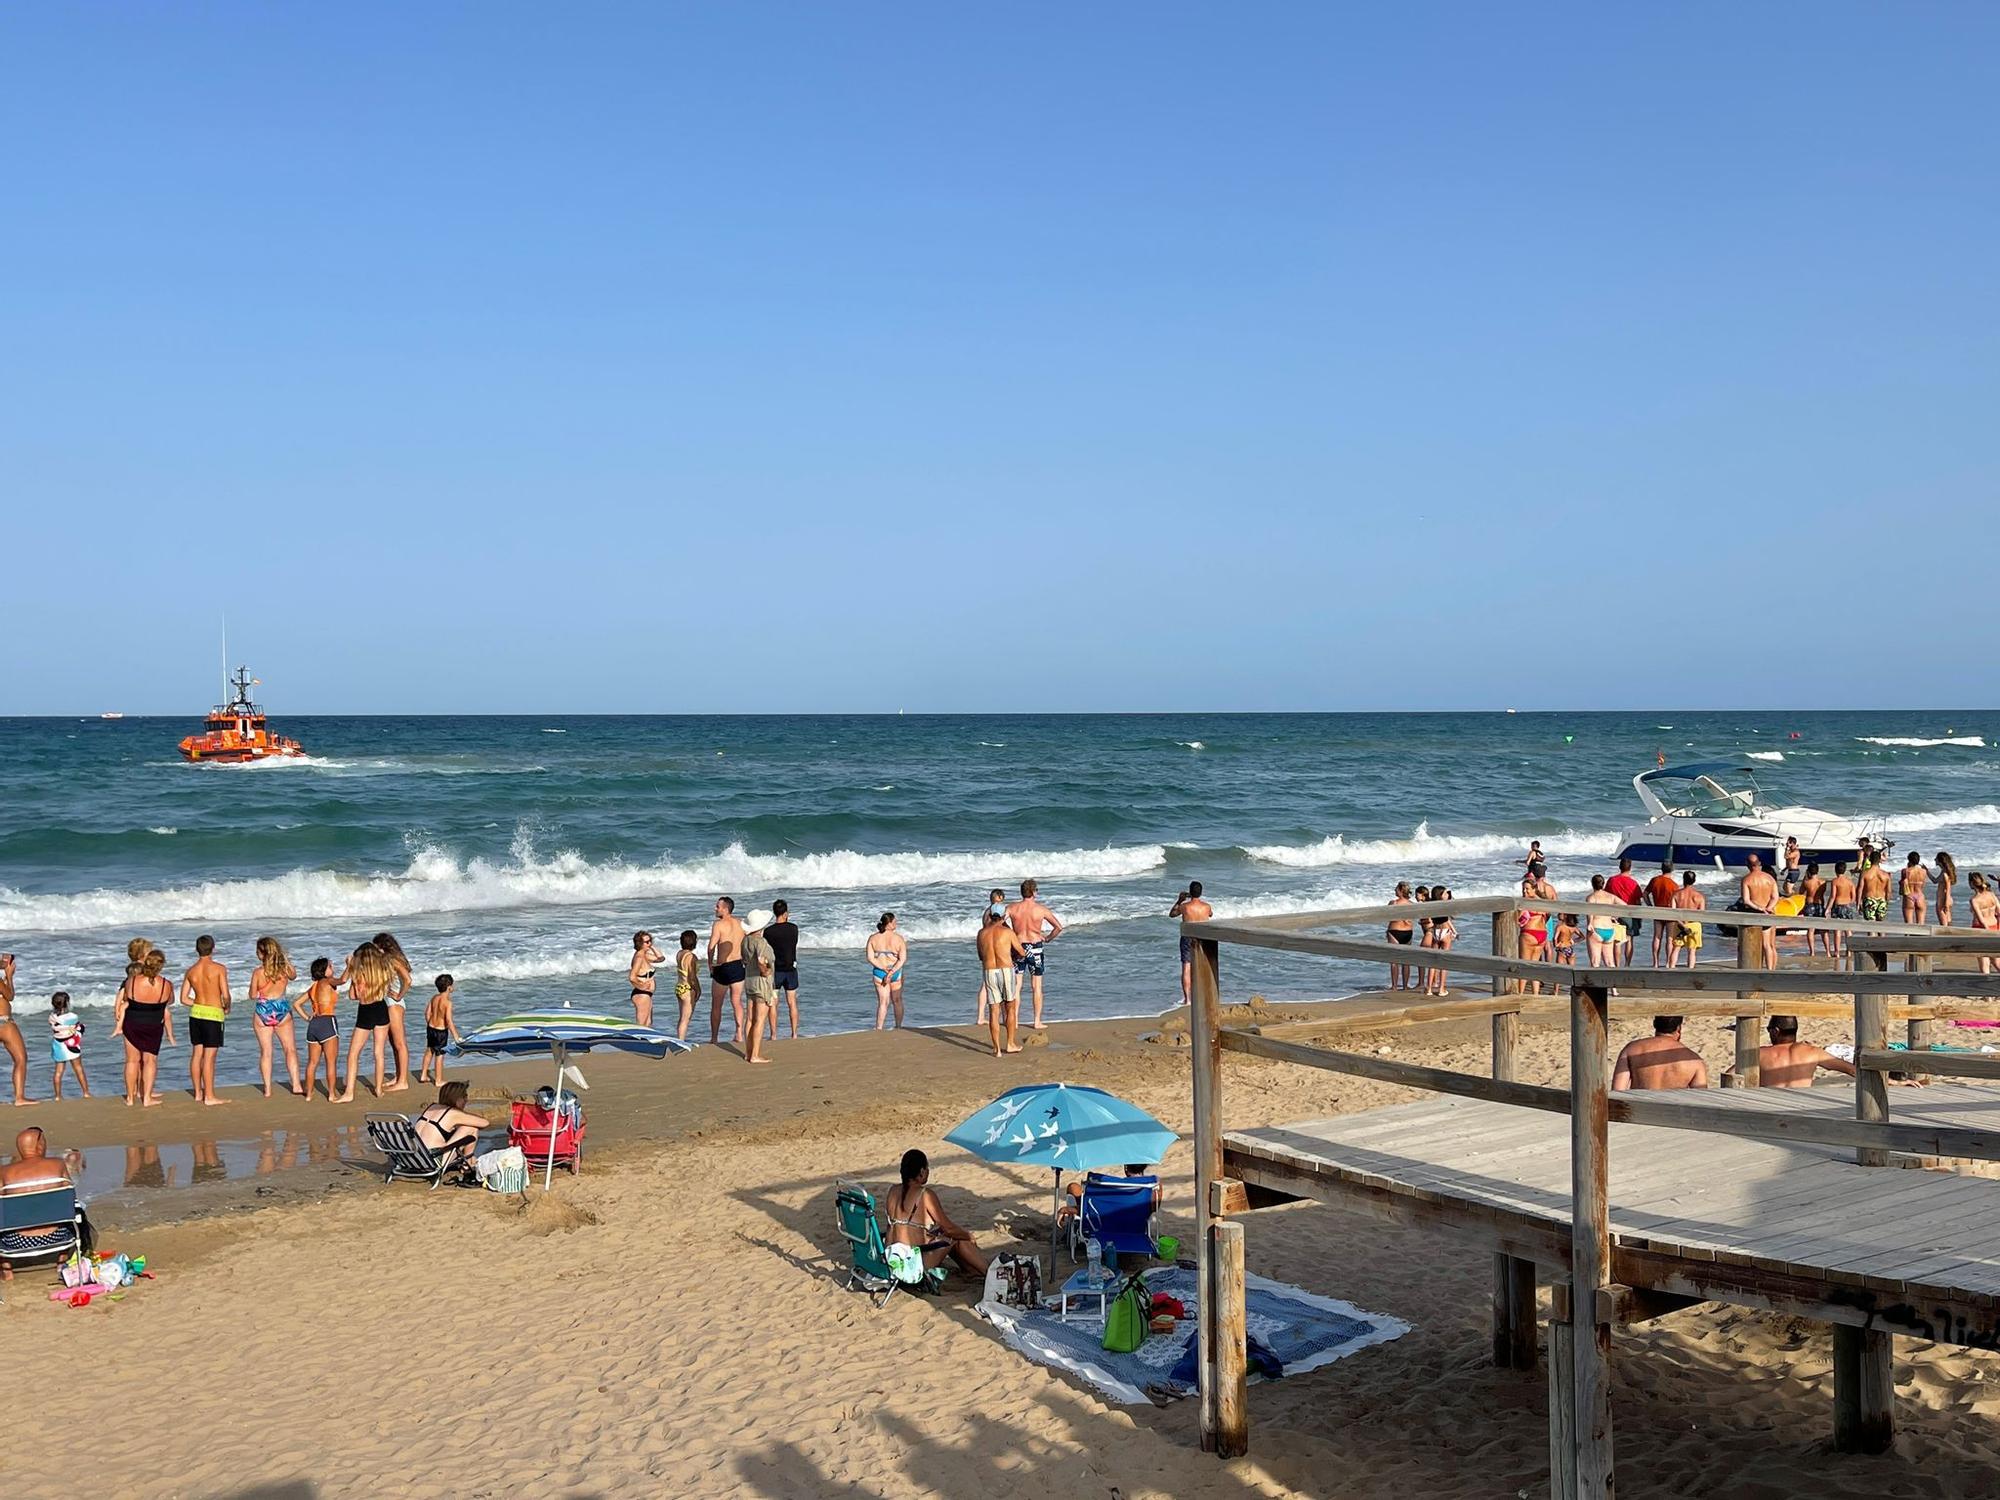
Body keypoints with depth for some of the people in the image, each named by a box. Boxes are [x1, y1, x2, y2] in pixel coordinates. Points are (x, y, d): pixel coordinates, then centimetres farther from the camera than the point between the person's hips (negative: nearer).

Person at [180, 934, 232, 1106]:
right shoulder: (219, 969, -12)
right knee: (209, 1057, -4)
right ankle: (209, 1097, 0)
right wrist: (227, 1007, 6)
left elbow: (184, 999, 8)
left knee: (196, 1054, 13)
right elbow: (226, 996, -15)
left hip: (196, 1013, 6)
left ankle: (198, 1093, 22)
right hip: (213, 1015, -6)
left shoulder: (190, 971, 4)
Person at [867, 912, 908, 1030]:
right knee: (897, 1000, 17)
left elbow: (870, 958, -10)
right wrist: (892, 972, -16)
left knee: (883, 1002, 5)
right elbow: (903, 959, -14)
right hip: (896, 972, -1)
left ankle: (878, 1028, -4)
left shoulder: (873, 938, -3)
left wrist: (884, 968, -14)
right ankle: (899, 1027, 28)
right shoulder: (899, 938, -8)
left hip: (879, 972, 1)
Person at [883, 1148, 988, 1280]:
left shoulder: (893, 1191, 5)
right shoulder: (926, 1195, -14)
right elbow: (949, 1228, -7)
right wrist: (968, 1235, 14)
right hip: (914, 1263, -7)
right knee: (955, 1238, 13)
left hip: (891, 1258, 7)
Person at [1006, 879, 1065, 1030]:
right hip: (1035, 947, -1)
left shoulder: (1012, 908, -5)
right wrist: (1047, 938, 8)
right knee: (1037, 987, 8)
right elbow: (1059, 927, -6)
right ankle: (1037, 1021, 9)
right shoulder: (1041, 909, -7)